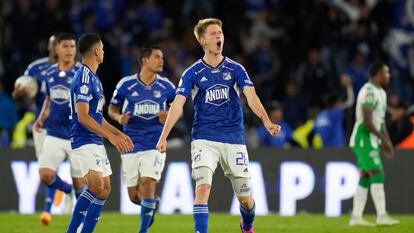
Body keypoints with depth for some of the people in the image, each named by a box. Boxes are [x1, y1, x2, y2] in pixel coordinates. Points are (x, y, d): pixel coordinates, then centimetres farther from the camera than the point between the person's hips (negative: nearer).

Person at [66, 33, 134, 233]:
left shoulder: (93, 78, 17)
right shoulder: (83, 78, -15)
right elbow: (83, 117, -22)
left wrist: (119, 134, 20)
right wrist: (111, 136, -23)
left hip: (96, 142, 10)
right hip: (84, 140, -10)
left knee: (104, 189, 10)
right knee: (97, 188, -22)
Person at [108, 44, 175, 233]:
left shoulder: (166, 86, 1)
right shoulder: (126, 84, -2)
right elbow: (112, 109, 8)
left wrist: (170, 116, -9)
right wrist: (119, 117, -14)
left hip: (155, 144, 0)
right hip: (131, 145, 0)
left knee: (148, 183, -18)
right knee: (134, 195, 3)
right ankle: (150, 204, 39)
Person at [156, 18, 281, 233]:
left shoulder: (235, 69, 4)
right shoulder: (192, 73, 2)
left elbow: (251, 96, -10)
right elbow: (178, 104, -6)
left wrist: (266, 121, -28)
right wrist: (163, 137, -18)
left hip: (234, 140, 1)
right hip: (204, 140, -1)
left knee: (245, 198, 7)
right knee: (202, 187, -22)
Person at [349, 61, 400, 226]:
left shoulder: (380, 92, 17)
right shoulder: (369, 92, -16)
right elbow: (367, 121, -21)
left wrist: (387, 142, 15)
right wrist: (384, 138, -16)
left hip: (371, 141, 10)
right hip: (364, 139, -10)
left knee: (365, 179, 8)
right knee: (377, 175, -12)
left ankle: (356, 218, 8)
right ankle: (381, 216, -13)